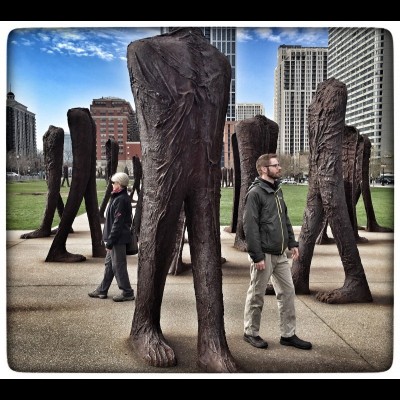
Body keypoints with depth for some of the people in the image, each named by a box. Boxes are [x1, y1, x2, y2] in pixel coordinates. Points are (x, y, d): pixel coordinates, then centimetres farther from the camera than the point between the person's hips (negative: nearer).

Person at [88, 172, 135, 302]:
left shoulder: (120, 200, -20)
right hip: (117, 238, 10)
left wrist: (110, 241, -18)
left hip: (118, 239, -10)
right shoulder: (120, 197, 12)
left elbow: (117, 223, -22)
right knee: (109, 263, 17)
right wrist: (109, 239, 18)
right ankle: (102, 290, 28)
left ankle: (127, 293, 9)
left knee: (118, 265, -1)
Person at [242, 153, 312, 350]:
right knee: (256, 295, 6)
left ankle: (288, 334, 22)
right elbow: (250, 226, -18)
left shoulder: (277, 190, 13)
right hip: (264, 254, -8)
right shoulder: (255, 193, -14)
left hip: (280, 254, 8)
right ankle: (251, 332, 22)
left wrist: (292, 242, 12)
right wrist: (257, 256, -20)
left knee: (287, 292, 11)